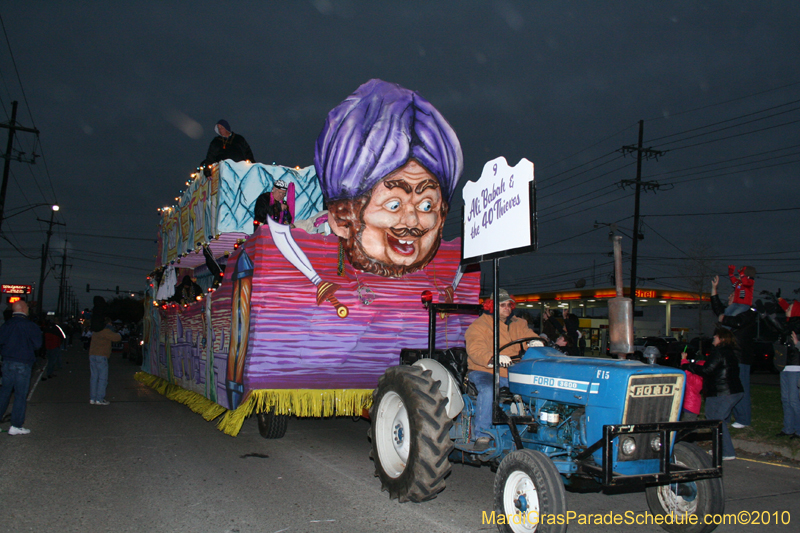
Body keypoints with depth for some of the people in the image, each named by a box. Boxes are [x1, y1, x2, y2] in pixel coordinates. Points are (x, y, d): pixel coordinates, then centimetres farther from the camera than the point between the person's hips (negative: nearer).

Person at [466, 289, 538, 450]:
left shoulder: (518, 324, 17)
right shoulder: (478, 326, -3)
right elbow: (475, 351, -17)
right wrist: (494, 359, -37)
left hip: (513, 373, 5)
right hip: (484, 371, -4)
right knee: (487, 390, -36)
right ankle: (482, 435, -24)